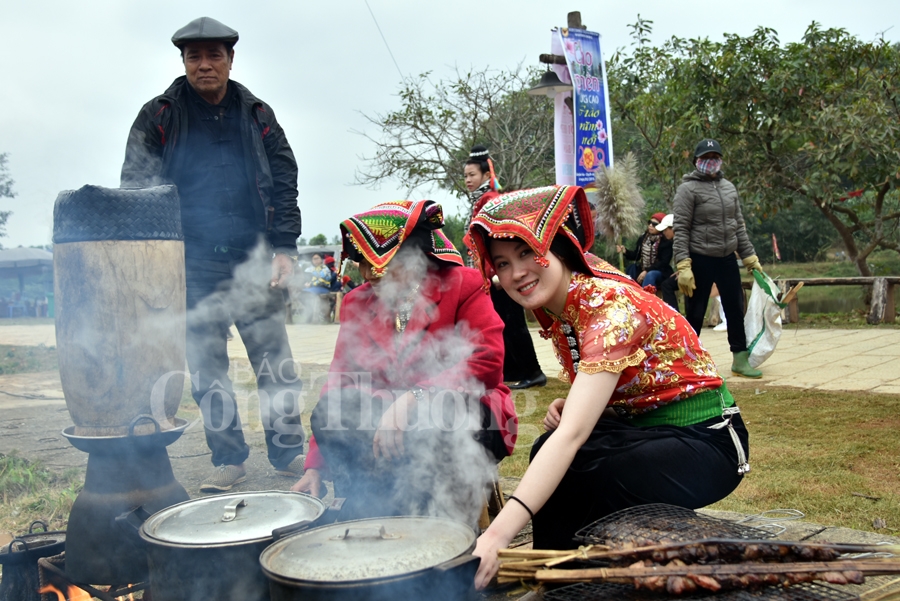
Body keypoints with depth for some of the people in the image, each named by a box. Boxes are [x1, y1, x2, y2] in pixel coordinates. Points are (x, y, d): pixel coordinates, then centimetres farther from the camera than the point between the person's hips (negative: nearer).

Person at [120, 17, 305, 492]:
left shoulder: (257, 115, 9)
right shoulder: (158, 117, 5)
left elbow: (284, 183, 9)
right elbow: (136, 189, 1)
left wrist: (284, 248, -1)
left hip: (254, 260, 1)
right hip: (193, 266, 0)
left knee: (275, 362, 2)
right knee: (207, 368, 5)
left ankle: (288, 453, 14)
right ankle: (228, 459, 17)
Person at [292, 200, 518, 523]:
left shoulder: (464, 284, -5)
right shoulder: (357, 303, 9)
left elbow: (486, 363, -18)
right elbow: (340, 380, 7)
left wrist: (413, 399, -30)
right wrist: (315, 465, -1)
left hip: (464, 422, -3)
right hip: (384, 422, 4)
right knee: (330, 412, -23)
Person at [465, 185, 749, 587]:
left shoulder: (611, 306, -27)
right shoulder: (553, 307, -2)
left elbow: (573, 433, -38)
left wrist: (498, 534, -47)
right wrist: (569, 405, -11)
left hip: (705, 439, -7)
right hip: (640, 429, 7)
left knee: (568, 475, -27)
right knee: (548, 456, -18)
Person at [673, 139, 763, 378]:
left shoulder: (729, 187, 12)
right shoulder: (688, 189, -7)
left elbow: (739, 225, 16)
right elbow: (681, 230, -12)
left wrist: (750, 257, 12)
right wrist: (683, 266, -20)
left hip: (727, 260, 6)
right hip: (700, 261, -6)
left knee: (736, 310, 9)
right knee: (695, 316, 1)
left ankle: (740, 360, 20)